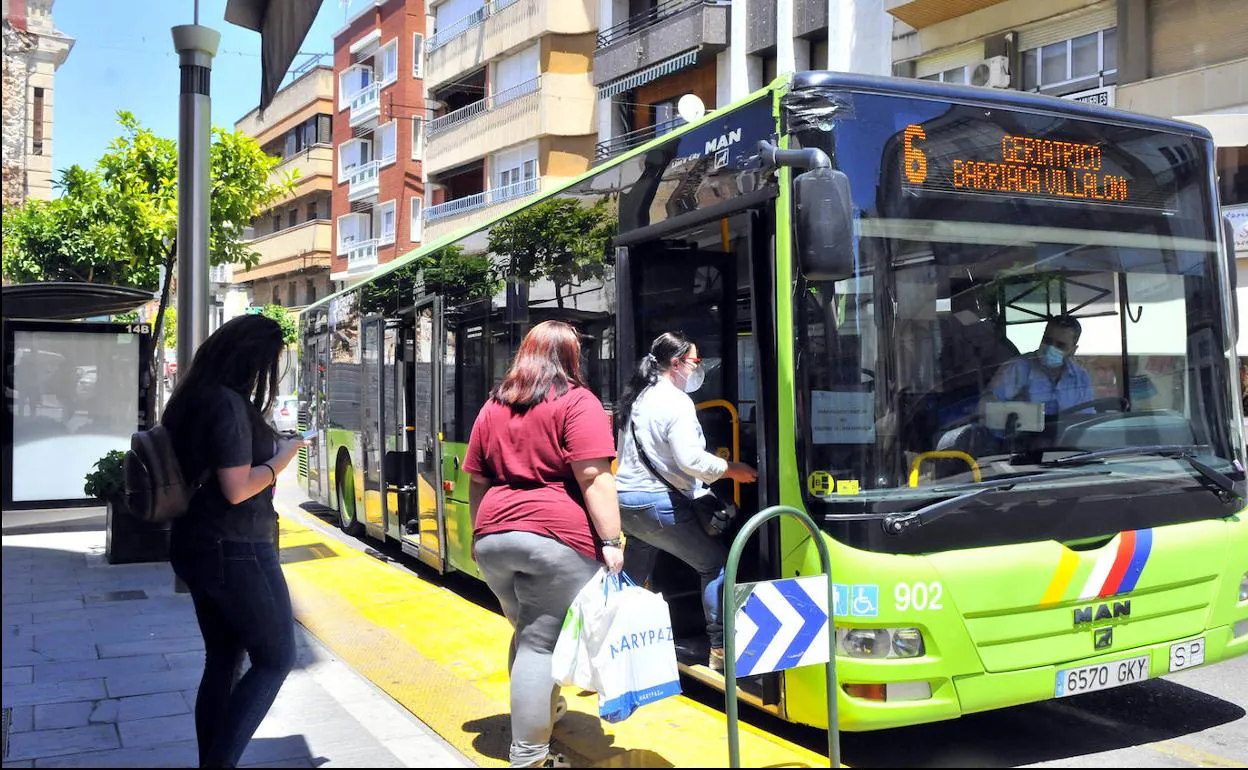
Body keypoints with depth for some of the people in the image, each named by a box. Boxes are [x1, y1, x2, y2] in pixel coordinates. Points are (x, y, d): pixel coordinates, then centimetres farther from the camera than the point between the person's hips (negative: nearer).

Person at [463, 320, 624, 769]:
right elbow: (594, 479, -12)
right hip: (558, 538, -6)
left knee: (528, 633, 23)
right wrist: (611, 540, -12)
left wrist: (480, 534, 27)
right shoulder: (577, 403, -3)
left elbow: (477, 480, 19)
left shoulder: (493, 406, 16)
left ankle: (542, 712, 41)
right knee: (543, 644, -3)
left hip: (495, 537, 6)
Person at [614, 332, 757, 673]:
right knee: (716, 562, 3)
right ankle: (720, 650, 3)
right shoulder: (676, 402, -13)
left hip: (625, 499, 9)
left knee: (633, 576, 19)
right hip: (658, 504, -9)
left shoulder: (637, 398, 14)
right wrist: (732, 470, -8)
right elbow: (690, 459, -20)